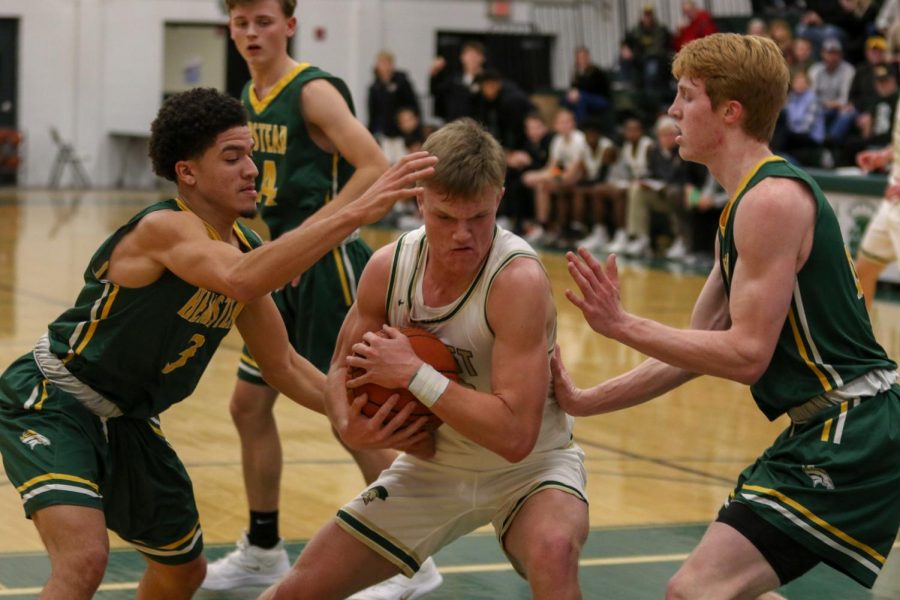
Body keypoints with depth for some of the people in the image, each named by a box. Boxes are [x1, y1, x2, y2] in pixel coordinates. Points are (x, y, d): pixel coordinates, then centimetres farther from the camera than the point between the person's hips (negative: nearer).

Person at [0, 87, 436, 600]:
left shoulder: (246, 250, -1)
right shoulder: (163, 228, -27)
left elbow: (283, 365, 10)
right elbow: (238, 282, -49)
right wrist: (356, 213, -53)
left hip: (128, 421, 9)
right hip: (50, 401, -9)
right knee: (85, 559, -30)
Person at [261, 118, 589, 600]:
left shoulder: (518, 280, -29)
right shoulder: (388, 267, -13)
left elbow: (516, 436, -34)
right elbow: (343, 370, 3)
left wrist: (413, 374, -33)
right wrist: (351, 427, -19)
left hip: (527, 469, -5)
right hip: (432, 464, 5)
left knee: (553, 550, -39)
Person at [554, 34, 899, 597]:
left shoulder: (773, 199, -16)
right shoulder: (746, 205, 15)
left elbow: (747, 354, -20)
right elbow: (697, 351, 17)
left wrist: (623, 325, -16)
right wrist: (584, 402, 14)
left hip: (850, 436, -11)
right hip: (833, 429, 11)